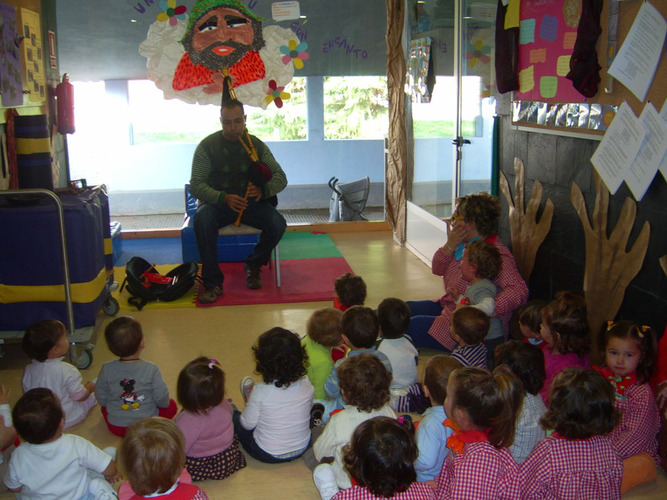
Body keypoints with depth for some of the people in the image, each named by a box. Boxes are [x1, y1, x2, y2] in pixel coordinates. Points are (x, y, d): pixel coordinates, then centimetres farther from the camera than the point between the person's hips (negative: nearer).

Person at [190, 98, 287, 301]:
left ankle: (253, 265, 5)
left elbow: (281, 178, -1)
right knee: (202, 219, -35)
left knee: (278, 224, -25)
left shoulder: (256, 145, 3)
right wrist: (224, 198, -28)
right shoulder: (207, 146, -5)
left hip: (251, 202, 2)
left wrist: (263, 190, -24)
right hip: (217, 202, -2)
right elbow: (196, 185, -10)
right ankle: (213, 281, -24)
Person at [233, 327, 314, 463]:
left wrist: (249, 403, 8)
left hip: (267, 455, -5)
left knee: (234, 416, 18)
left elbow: (248, 424, -13)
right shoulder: (306, 385, -16)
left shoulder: (260, 391, -26)